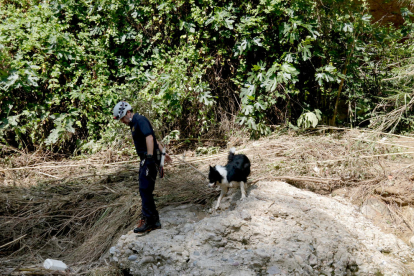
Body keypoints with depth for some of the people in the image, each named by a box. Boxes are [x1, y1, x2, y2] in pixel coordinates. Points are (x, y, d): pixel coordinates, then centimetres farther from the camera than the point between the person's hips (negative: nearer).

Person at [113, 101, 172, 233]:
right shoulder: (134, 123, 19)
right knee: (145, 190, 11)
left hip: (150, 159, -10)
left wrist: (150, 157, -27)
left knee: (145, 190, -10)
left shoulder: (140, 120, -12)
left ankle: (149, 221, -7)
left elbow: (150, 138, -24)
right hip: (145, 159, 10)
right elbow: (155, 140, 24)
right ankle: (153, 219, 17)